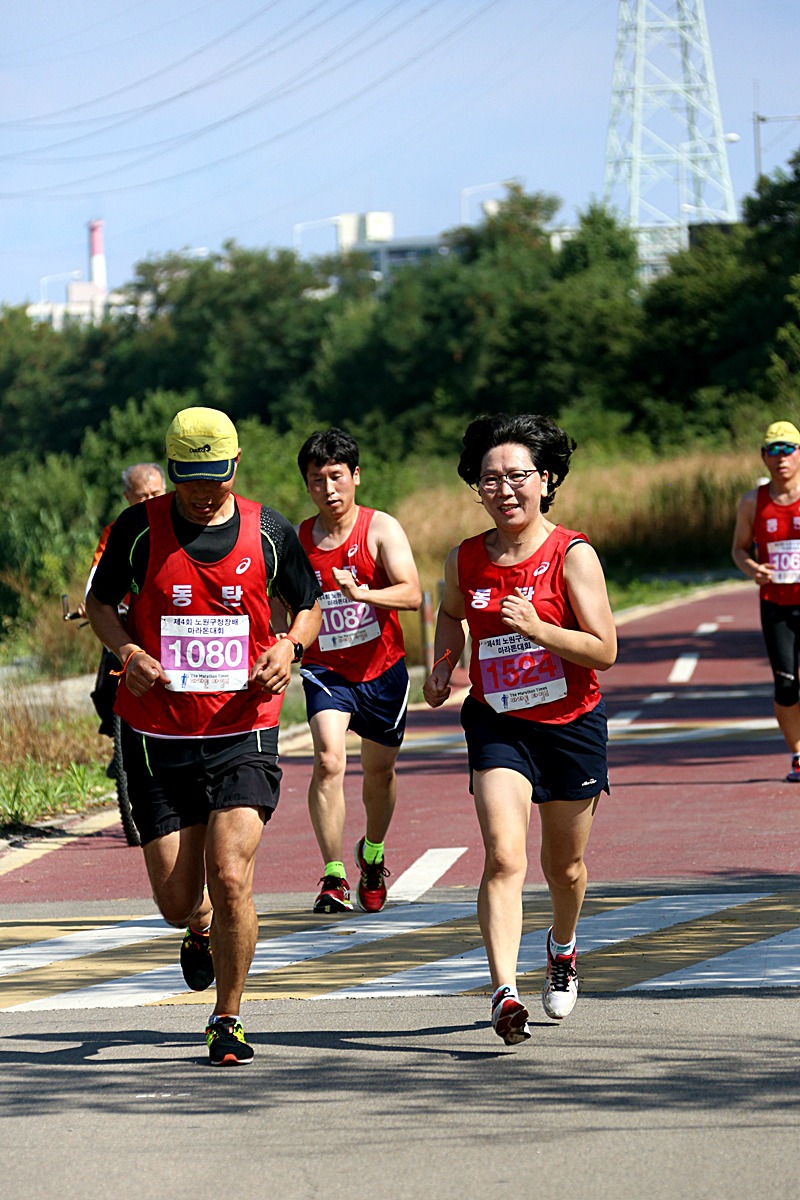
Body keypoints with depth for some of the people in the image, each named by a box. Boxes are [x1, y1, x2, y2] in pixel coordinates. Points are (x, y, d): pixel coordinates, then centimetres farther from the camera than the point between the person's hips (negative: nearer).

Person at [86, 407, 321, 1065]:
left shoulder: (268, 530, 1)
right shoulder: (139, 528, -2)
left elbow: (309, 606, 15)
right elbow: (101, 601, 11)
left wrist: (289, 647, -6)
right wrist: (127, 651, -9)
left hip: (243, 735, -1)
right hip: (157, 734, 1)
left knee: (231, 881, -15)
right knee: (177, 900, 2)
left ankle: (227, 1020, 5)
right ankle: (201, 930, 42)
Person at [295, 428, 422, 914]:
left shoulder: (381, 529, -9)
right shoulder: (298, 540, 0)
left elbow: (412, 594, -21)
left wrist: (363, 594, -38)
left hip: (382, 667, 0)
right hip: (325, 668, 0)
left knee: (380, 770, 15)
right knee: (329, 759, -22)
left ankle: (373, 854, 45)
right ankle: (334, 878, -22)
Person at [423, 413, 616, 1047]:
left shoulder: (572, 554, -11)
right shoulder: (465, 560, 0)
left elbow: (604, 650, -14)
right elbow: (451, 614, 24)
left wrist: (537, 630, -27)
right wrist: (443, 665, 6)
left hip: (571, 725, -1)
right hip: (498, 725, 1)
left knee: (565, 865, 15)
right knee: (503, 857, -19)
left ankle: (563, 947, 48)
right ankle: (505, 994, -27)